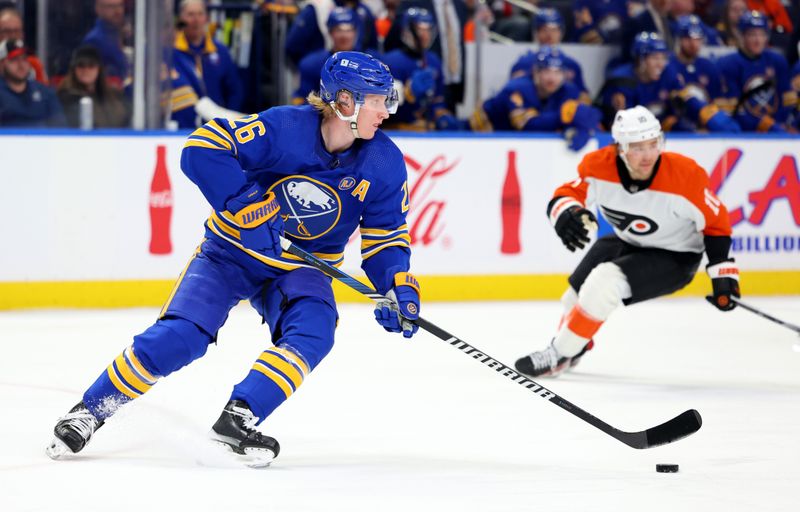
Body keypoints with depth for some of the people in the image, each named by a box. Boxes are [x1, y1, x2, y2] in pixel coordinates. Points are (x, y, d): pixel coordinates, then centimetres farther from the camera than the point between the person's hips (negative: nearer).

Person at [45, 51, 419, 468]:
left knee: (313, 330, -27)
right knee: (180, 336, -18)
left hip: (302, 267, 4)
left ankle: (238, 420, -24)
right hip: (232, 251, -3)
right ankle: (90, 410, -2)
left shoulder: (385, 164, -11)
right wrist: (248, 206, -35)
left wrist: (399, 285, -18)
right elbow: (202, 149, -29)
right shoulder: (285, 128, -25)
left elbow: (385, 235, -1)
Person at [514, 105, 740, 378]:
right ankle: (575, 348, 47)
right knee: (577, 295, 12)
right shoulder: (600, 165, -24)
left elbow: (716, 223, -18)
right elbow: (567, 193, -12)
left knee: (603, 283, -25)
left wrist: (723, 275, -18)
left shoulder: (686, 176, -31)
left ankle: (559, 355, -8)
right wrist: (566, 213, -37)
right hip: (625, 242, 5)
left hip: (674, 257, -5)